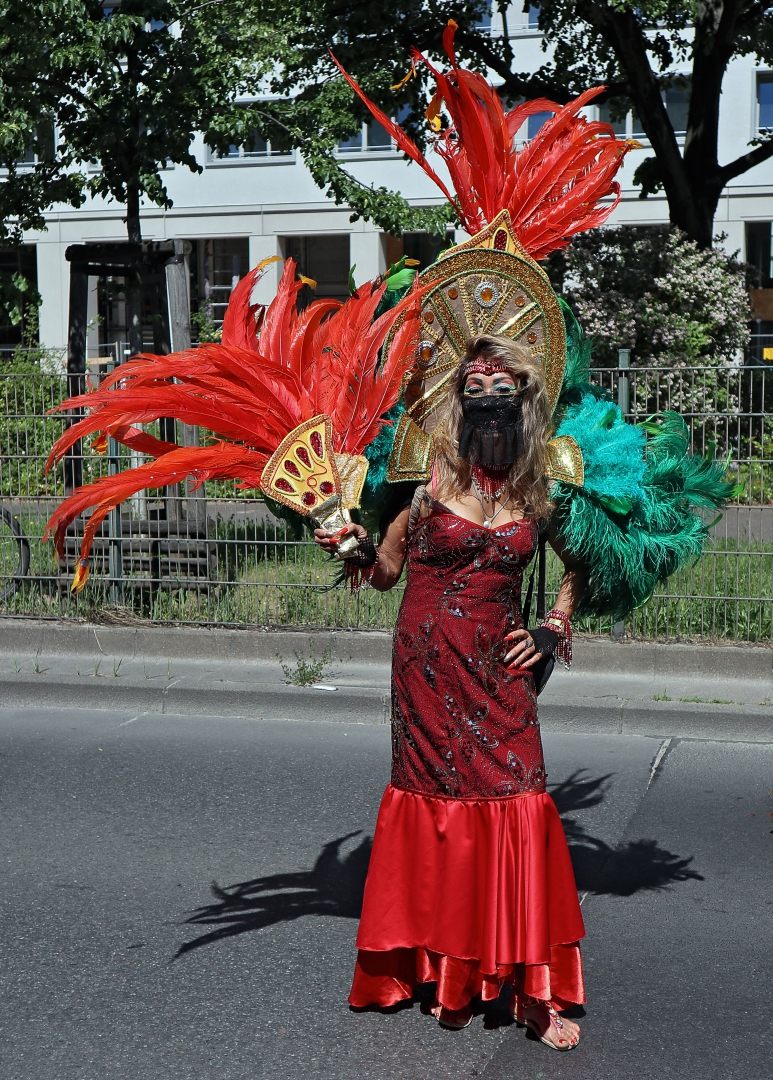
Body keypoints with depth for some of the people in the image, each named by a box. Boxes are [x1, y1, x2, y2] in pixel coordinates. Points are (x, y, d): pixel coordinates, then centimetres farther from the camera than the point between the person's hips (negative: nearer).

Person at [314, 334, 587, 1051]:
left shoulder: (539, 488, 2)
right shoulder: (432, 474, -4)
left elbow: (577, 562, 19)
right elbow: (386, 571, 3)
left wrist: (554, 628, 7)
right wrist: (356, 544, -16)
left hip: (498, 668, 1)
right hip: (427, 662, -1)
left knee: (518, 808, -6)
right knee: (435, 804, 5)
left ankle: (531, 990, 3)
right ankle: (448, 976, 20)